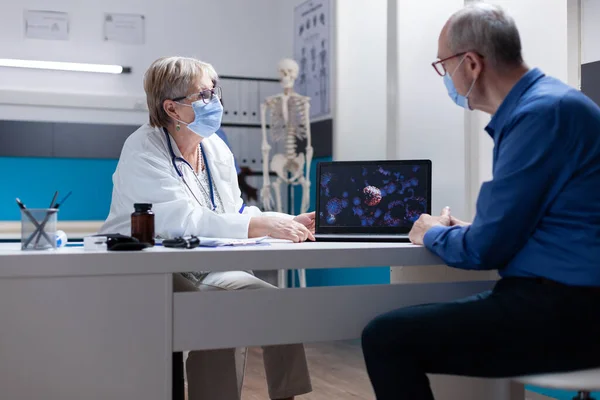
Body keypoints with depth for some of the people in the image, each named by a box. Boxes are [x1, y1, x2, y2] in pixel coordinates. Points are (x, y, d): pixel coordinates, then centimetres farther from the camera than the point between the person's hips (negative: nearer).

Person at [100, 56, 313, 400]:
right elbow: (182, 219, -27)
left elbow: (235, 215, 9)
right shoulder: (144, 149, -13)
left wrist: (288, 222, -9)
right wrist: (261, 226, -32)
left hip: (204, 273, 7)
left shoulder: (217, 150, 9)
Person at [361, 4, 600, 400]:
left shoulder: (544, 112, -17)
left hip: (563, 312, -10)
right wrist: (460, 229, 12)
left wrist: (433, 234, 2)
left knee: (385, 338, -16)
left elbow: (485, 249, -17)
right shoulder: (538, 103, 15)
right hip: (564, 299, 10)